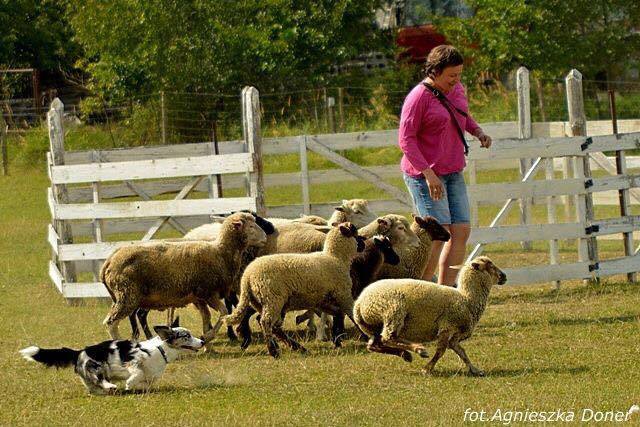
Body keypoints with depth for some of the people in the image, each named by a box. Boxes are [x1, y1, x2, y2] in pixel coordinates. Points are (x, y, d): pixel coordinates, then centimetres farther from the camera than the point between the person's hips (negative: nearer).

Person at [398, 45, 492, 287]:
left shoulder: (457, 90, 10)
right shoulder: (419, 97, -14)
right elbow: (406, 139, -16)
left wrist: (477, 131, 9)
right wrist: (428, 173, -24)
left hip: (453, 173, 8)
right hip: (424, 174, -8)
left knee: (462, 231, 1)